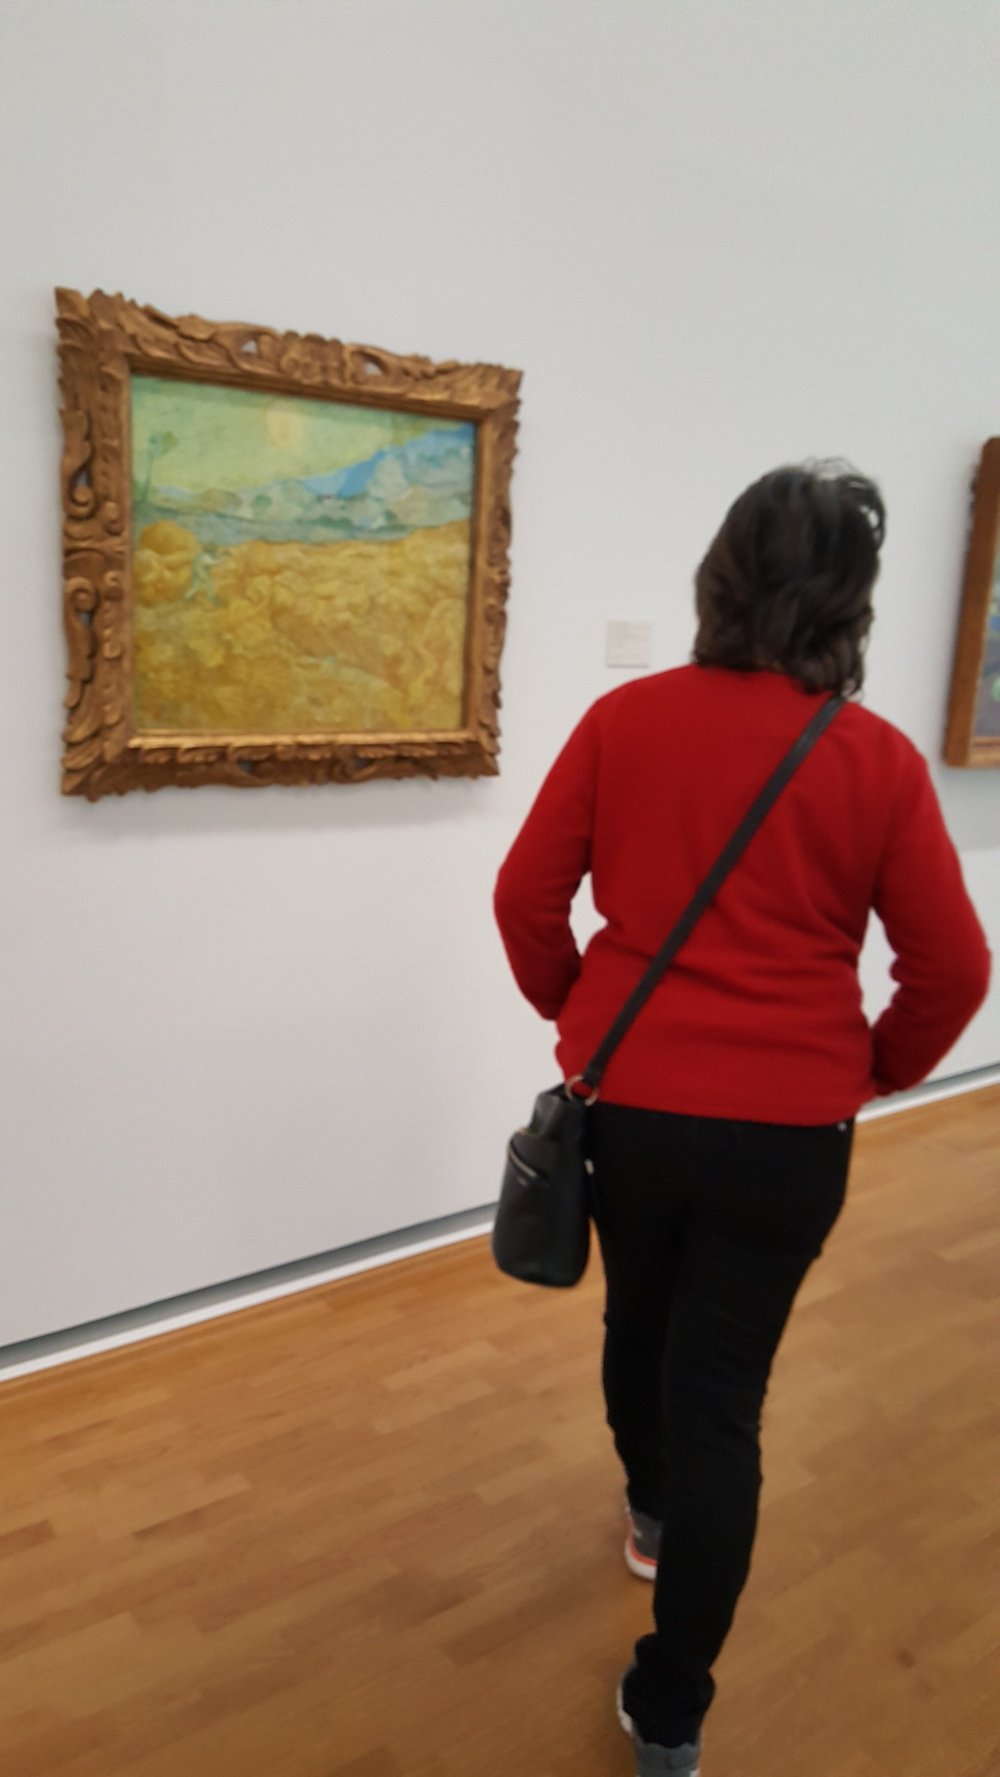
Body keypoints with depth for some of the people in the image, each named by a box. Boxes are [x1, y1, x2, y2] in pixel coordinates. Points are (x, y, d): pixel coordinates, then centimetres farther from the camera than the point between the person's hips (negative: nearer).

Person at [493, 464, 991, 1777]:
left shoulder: (626, 718, -7)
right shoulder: (878, 759, -9)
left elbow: (527, 897, -3)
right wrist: (880, 1070, 13)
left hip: (626, 1101, 2)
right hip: (786, 1128, -1)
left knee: (639, 1318, 27)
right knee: (725, 1392, 10)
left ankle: (651, 1515, 54)